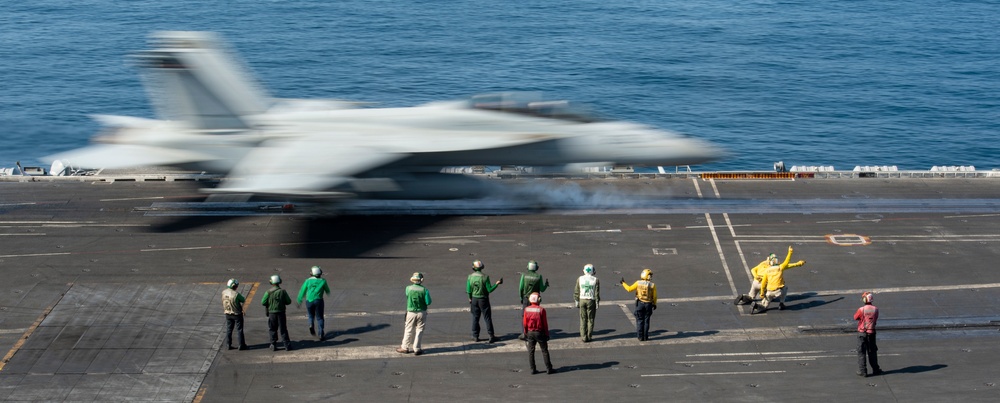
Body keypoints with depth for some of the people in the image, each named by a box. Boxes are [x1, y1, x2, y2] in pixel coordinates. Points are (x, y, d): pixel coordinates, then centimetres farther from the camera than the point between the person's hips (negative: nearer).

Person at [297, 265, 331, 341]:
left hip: (309, 301, 1)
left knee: (311, 315, 24)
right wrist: (328, 293, 38)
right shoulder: (323, 281, -4)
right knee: (319, 318, 9)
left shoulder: (308, 280, -3)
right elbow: (327, 290, 13)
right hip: (318, 300, -1)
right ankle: (321, 334, -1)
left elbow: (302, 291, 3)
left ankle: (311, 325, -4)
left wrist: (299, 300, 17)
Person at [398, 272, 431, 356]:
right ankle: (416, 349, 8)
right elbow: (428, 302, -12)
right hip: (421, 312, -1)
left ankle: (405, 347, 20)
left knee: (409, 330, 12)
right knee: (419, 330, 7)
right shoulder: (424, 290, -12)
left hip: (411, 312, 1)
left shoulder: (408, 288, -8)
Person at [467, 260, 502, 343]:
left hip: (474, 299, 3)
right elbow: (489, 289, -14)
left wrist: (470, 298, 16)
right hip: (483, 299, -3)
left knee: (475, 317, 13)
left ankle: (475, 336, 16)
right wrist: (497, 283, -2)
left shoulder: (470, 277, -7)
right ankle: (491, 336, 3)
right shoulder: (485, 277, -16)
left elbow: (469, 290, -2)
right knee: (487, 318, 3)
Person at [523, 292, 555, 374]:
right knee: (544, 351, 6)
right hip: (539, 333, -3)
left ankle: (533, 369, 10)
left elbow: (525, 323, 1)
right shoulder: (541, 310, -14)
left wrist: (526, 333, 13)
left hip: (530, 333, 3)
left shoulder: (526, 310, -4)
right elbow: (545, 323, -10)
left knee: (531, 352, 10)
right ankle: (549, 368, 8)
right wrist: (547, 334, 1)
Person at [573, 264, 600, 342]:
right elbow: (597, 293, -7)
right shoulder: (595, 280, -6)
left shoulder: (580, 279, 0)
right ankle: (589, 337, 8)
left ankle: (583, 337, 6)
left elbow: (576, 292, 2)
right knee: (590, 319, 7)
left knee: (583, 319, 8)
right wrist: (597, 303, 0)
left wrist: (577, 301, 10)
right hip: (591, 301, -2)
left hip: (582, 300, 2)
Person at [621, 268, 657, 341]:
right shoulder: (652, 285, -6)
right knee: (646, 321, 9)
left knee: (640, 321, 7)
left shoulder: (638, 283, -8)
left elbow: (629, 289, -2)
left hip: (640, 303, -1)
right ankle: (645, 337, 10)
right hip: (648, 304, 1)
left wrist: (623, 283, 14)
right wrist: (654, 304, 16)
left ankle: (640, 337, 7)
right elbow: (654, 296, 0)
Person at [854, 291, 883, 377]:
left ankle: (862, 371, 4)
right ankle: (875, 369, 24)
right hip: (871, 333, 3)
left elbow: (855, 317, -1)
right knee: (872, 352, 16)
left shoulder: (861, 310, -17)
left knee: (861, 352, 5)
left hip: (862, 332, -3)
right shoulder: (875, 309, -6)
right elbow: (876, 319, 8)